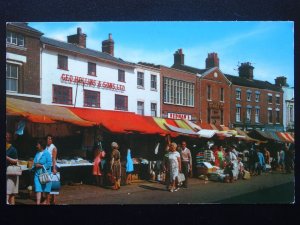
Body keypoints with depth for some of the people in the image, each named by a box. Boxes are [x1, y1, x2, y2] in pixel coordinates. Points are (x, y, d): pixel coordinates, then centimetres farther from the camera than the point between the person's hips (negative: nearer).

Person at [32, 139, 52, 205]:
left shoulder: (46, 153, -8)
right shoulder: (37, 154, 11)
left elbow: (49, 163, -13)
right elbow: (34, 163, 17)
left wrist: (41, 166, -17)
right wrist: (34, 166, -4)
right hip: (37, 174, 5)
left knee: (46, 189, 9)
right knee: (38, 189, -6)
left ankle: (47, 201, 27)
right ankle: (38, 202, -11)